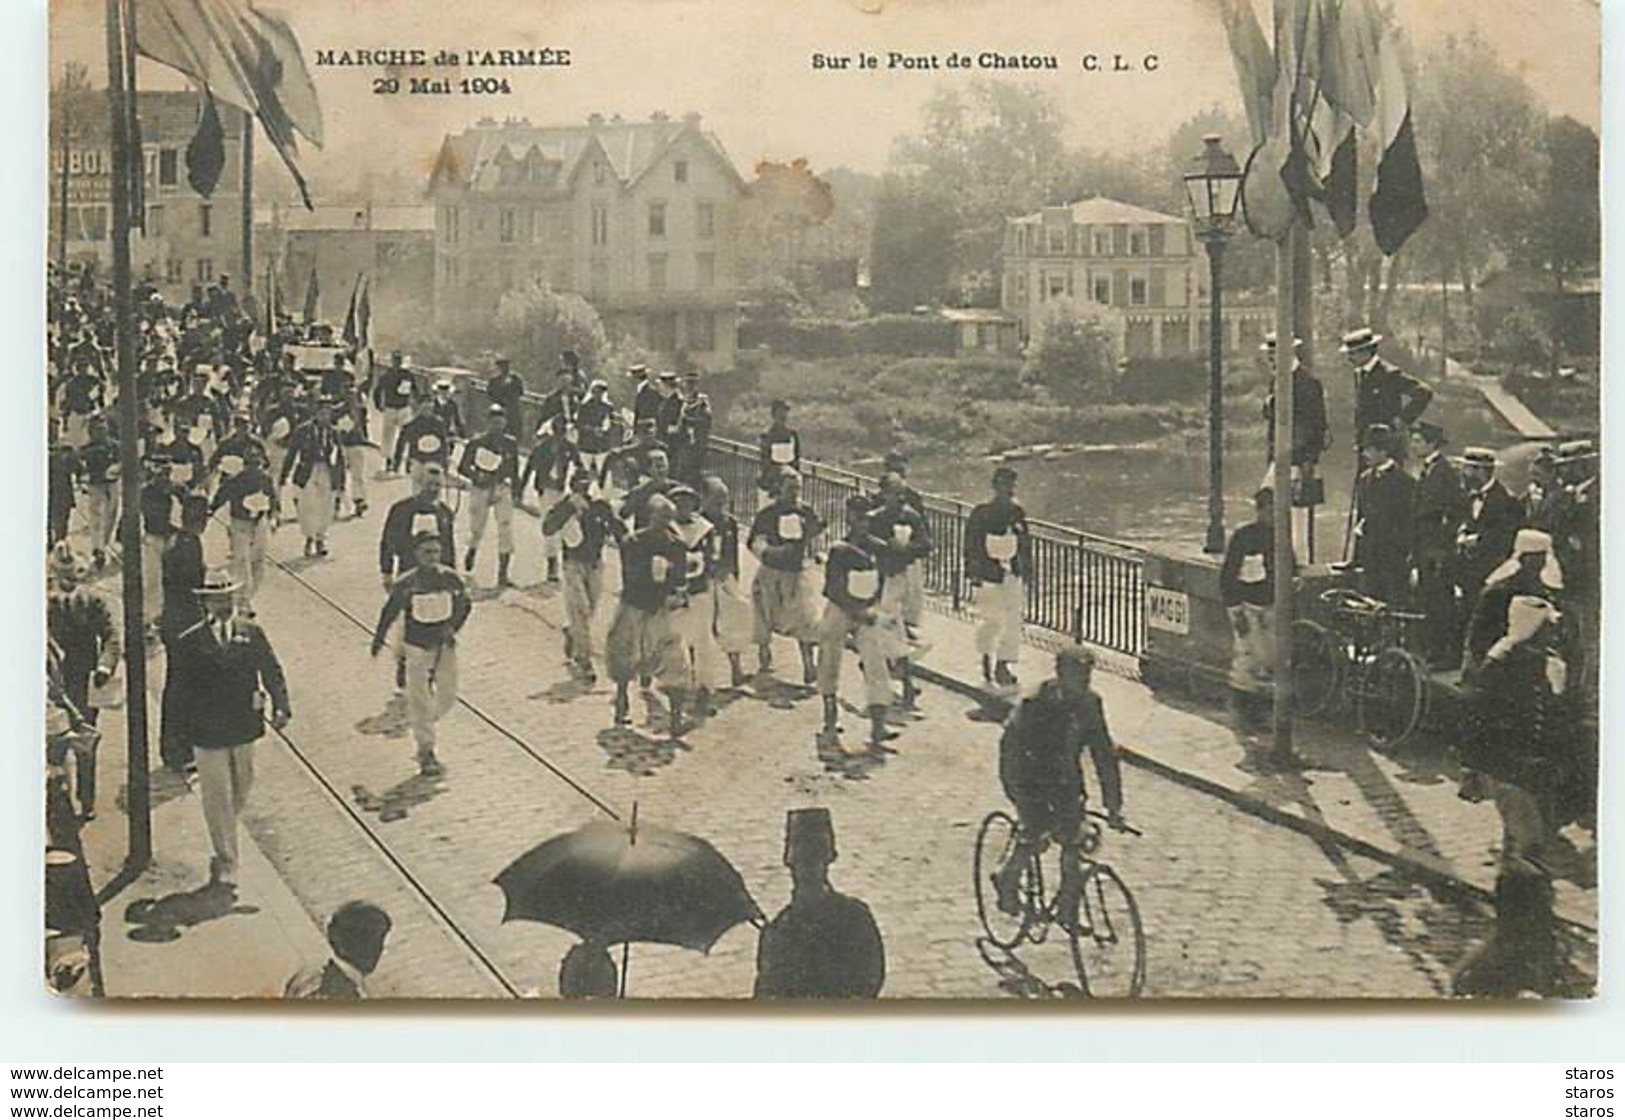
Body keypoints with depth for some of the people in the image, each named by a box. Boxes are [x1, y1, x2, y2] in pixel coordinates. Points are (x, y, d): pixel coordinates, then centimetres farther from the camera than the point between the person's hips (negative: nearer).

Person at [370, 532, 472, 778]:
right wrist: (379, 639, 4)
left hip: (445, 645, 3)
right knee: (420, 701, -2)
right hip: (417, 647, -3)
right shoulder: (406, 584, -14)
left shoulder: (450, 578, -6)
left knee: (448, 697, 8)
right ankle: (426, 752, 8)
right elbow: (389, 611, 0)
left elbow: (464, 605, 8)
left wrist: (453, 628, -5)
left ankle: (424, 722, 38)